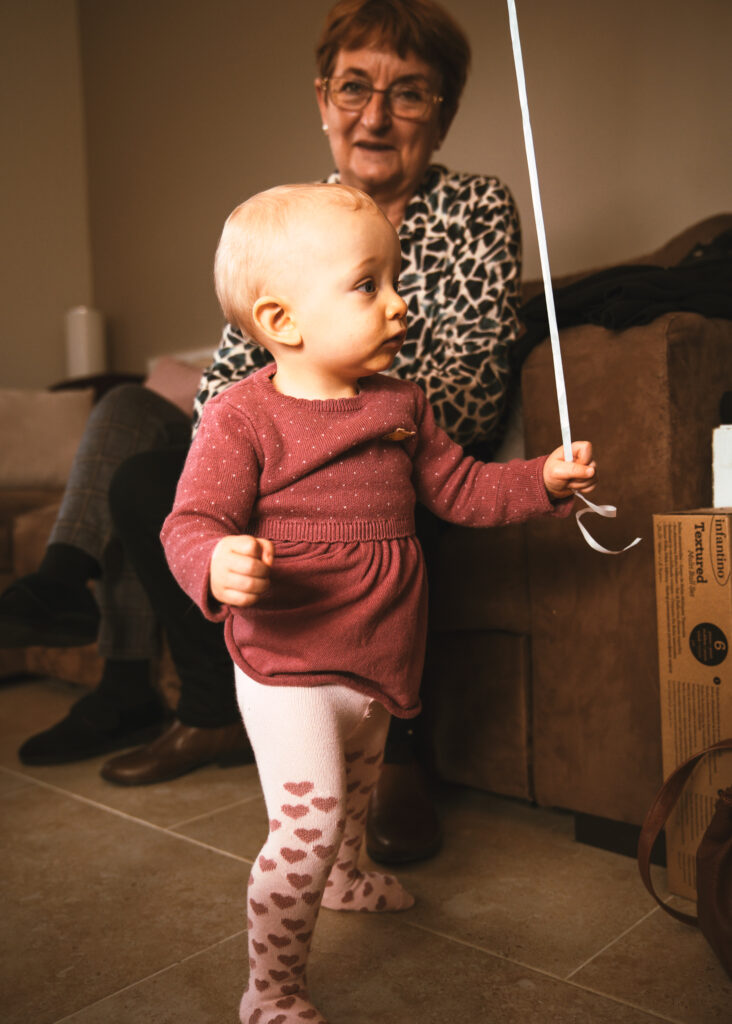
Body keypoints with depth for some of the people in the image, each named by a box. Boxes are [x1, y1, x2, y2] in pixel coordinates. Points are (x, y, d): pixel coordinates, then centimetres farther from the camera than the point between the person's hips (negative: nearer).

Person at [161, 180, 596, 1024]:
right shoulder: (242, 417, -17)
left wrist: (543, 480, 1)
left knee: (356, 791, 30)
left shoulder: (400, 402, 3)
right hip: (288, 674, -7)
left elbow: (457, 488, 12)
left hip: (378, 666, 7)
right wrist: (218, 563, -43)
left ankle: (343, 877, 60)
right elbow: (192, 523, -21)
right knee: (309, 821, -12)